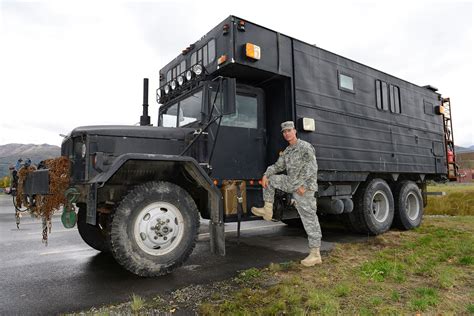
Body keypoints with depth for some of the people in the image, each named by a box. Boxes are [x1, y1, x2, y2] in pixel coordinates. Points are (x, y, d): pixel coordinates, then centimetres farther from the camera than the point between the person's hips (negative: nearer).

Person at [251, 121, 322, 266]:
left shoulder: (305, 147, -11)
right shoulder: (287, 151, 13)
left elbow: (312, 168, -17)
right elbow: (278, 166, 17)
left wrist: (304, 186, -22)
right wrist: (266, 175, 1)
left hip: (303, 187, -8)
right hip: (290, 183, 8)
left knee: (310, 219, -4)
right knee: (270, 180, 9)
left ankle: (315, 254, 2)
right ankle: (267, 210, 11)